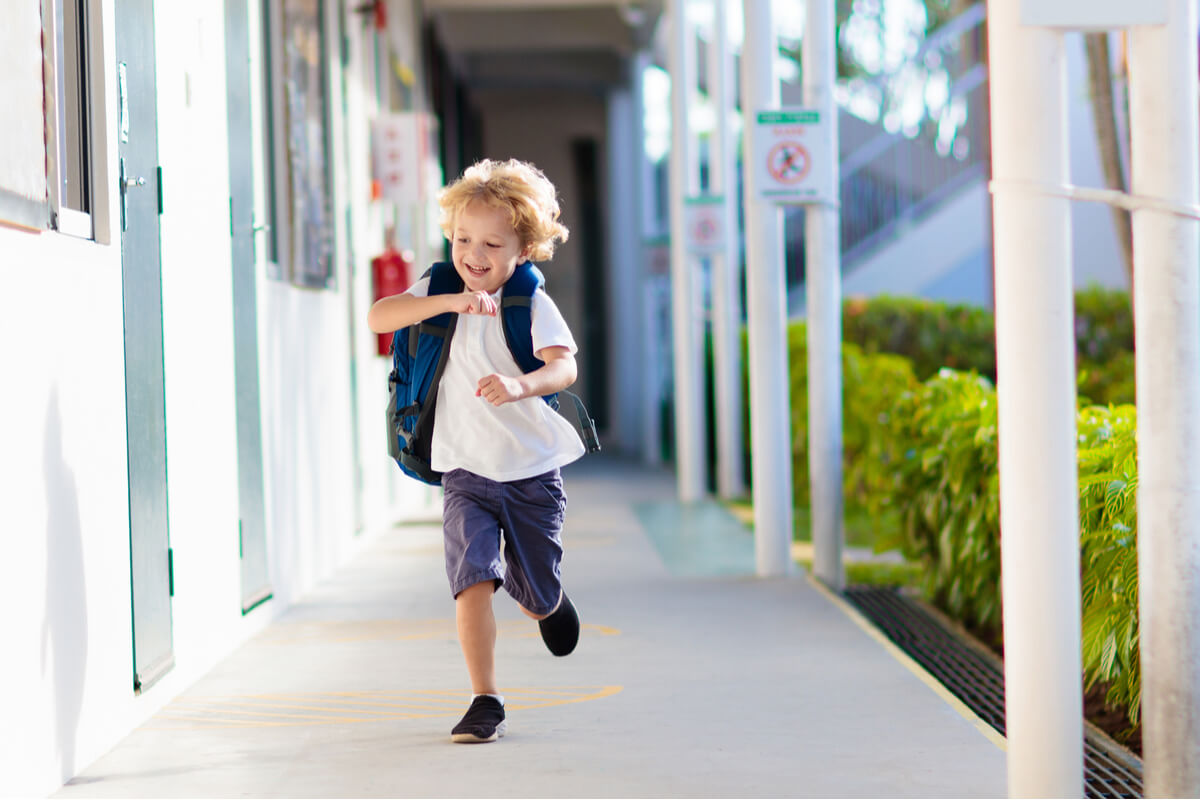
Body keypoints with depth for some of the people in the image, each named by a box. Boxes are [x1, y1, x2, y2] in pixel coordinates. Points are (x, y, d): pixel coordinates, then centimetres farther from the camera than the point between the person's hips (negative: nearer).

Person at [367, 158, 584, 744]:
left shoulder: (532, 304, -8)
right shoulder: (441, 291, -1)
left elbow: (564, 367, -24)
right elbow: (378, 317, -17)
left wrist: (522, 384, -46)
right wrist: (450, 302, -29)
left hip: (533, 473, 0)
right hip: (467, 471, 1)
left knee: (539, 602, 11)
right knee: (472, 580, -18)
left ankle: (545, 598, 49)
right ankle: (485, 702, -9)